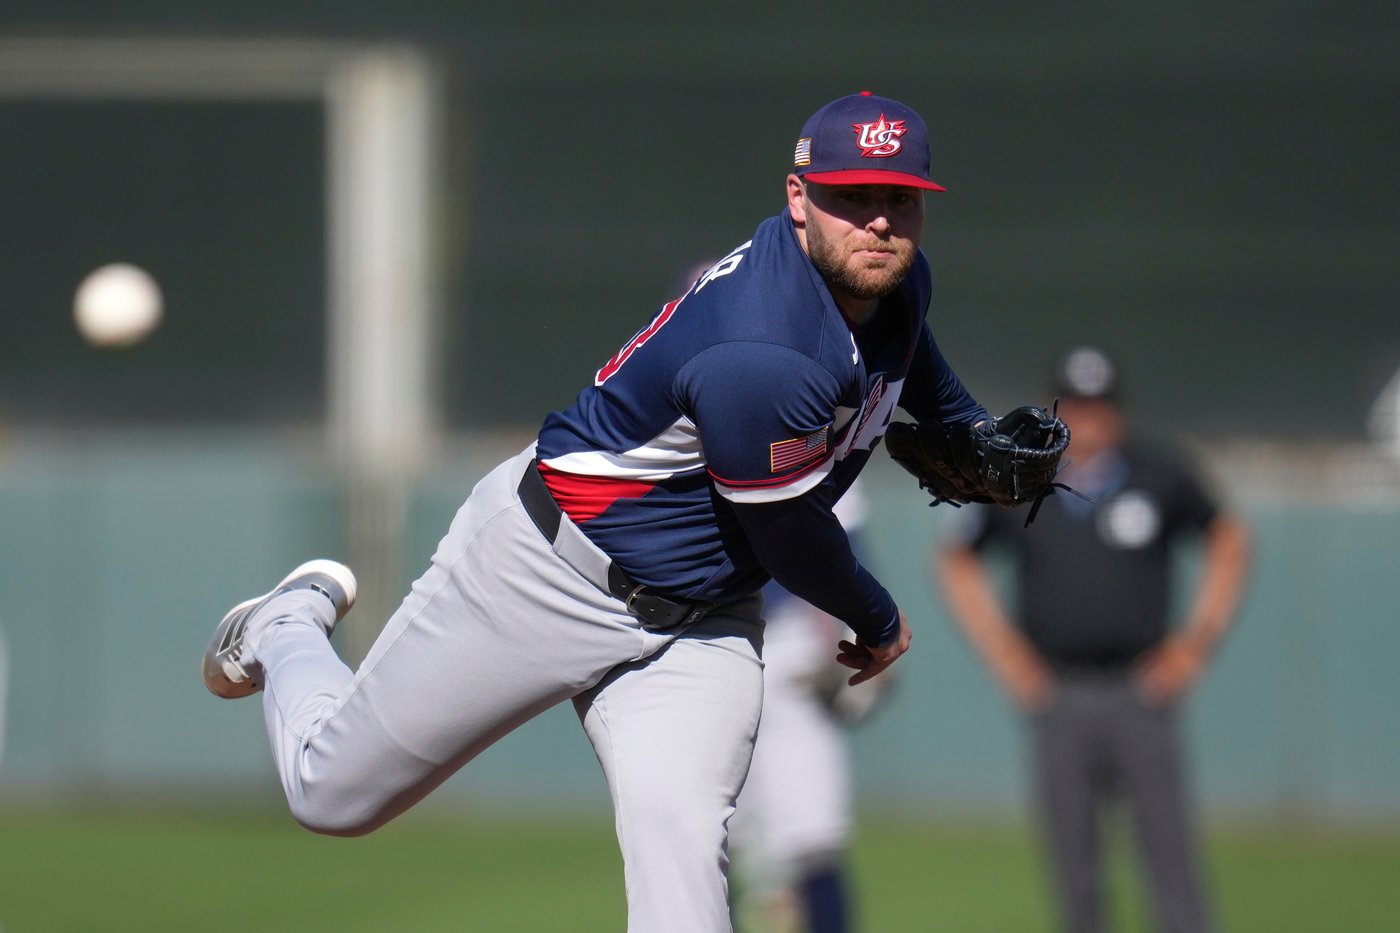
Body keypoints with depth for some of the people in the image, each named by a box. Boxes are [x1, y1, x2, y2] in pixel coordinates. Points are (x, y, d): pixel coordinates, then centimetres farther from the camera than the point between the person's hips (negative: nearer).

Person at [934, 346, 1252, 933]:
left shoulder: (1161, 477, 3)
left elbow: (1229, 540, 16)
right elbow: (957, 561, 20)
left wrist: (1196, 642, 8)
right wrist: (1002, 650, 11)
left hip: (1141, 691, -2)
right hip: (1057, 701, 2)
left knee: (1169, 851, -9)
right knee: (1072, 861, 2)